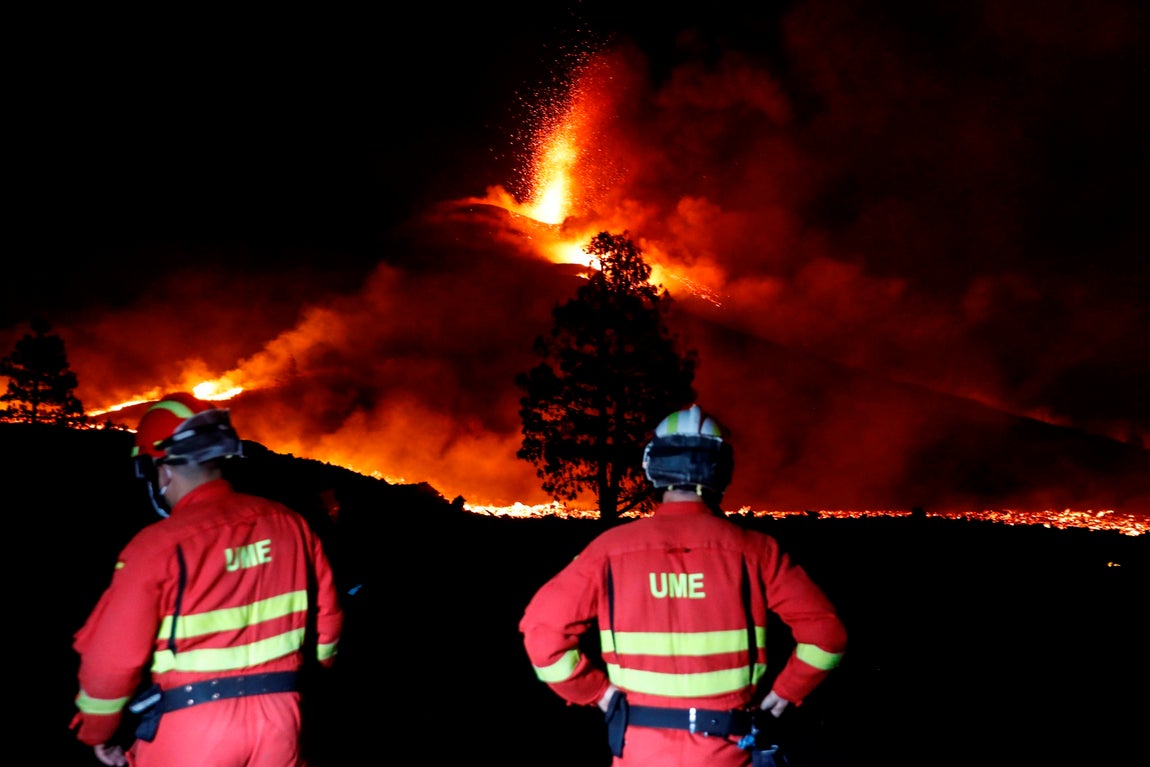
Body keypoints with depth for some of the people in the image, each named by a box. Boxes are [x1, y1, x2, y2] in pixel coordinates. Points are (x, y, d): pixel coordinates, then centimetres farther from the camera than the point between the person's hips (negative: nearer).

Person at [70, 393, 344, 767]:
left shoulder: (157, 544, -13)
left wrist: (97, 732, 7)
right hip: (279, 716, 4)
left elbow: (113, 657, -11)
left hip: (191, 724, -4)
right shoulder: (291, 524, 0)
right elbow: (325, 619, 6)